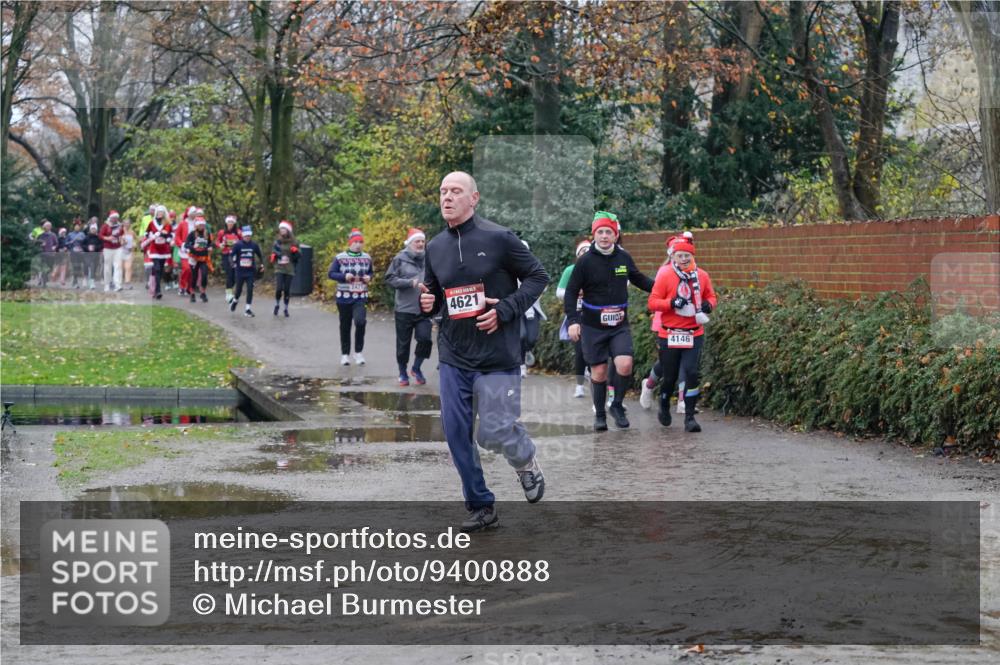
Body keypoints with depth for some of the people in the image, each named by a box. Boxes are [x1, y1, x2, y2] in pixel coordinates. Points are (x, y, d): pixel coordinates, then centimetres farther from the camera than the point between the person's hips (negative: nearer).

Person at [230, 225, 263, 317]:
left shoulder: (254, 245, 0)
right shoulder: (238, 245, -7)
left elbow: (259, 255, 15)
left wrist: (261, 265, 12)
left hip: (250, 272, 1)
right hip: (240, 271, -1)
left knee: (250, 290, -7)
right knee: (239, 289, 10)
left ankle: (248, 309, -2)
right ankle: (235, 301, 43)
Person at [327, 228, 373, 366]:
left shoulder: (367, 258, 4)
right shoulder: (340, 257, -5)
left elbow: (371, 272, 17)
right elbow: (331, 273, -4)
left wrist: (369, 277, -6)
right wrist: (344, 276, -19)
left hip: (360, 297, 1)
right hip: (344, 297, -1)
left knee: (360, 321, -19)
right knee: (345, 326, 9)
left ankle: (358, 352, -2)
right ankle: (345, 354, 23)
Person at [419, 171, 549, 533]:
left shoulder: (498, 238, -7)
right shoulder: (435, 246, 8)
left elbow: (538, 277, -3)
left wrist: (505, 310, -14)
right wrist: (427, 303, -5)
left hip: (496, 357, -5)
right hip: (453, 357, 5)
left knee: (494, 433, -9)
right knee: (456, 434, 3)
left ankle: (526, 462, 26)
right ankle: (481, 507, 17)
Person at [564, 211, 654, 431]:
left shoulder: (624, 258, 2)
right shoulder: (585, 261, -7)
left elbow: (639, 279, 20)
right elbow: (571, 292, -5)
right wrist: (573, 320, -15)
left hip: (620, 325, 2)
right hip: (593, 326, -2)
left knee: (625, 364, -16)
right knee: (599, 371, 3)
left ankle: (617, 405, 5)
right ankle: (599, 414, 20)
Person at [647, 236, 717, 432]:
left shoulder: (702, 276, 3)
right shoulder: (665, 276, -5)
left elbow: (711, 296, 17)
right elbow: (653, 302, -6)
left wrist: (708, 304, -6)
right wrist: (672, 303, -22)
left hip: (694, 335, 1)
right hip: (670, 335, -1)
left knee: (692, 373, -12)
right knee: (670, 376, 9)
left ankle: (689, 417, -5)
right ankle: (664, 407, 38)